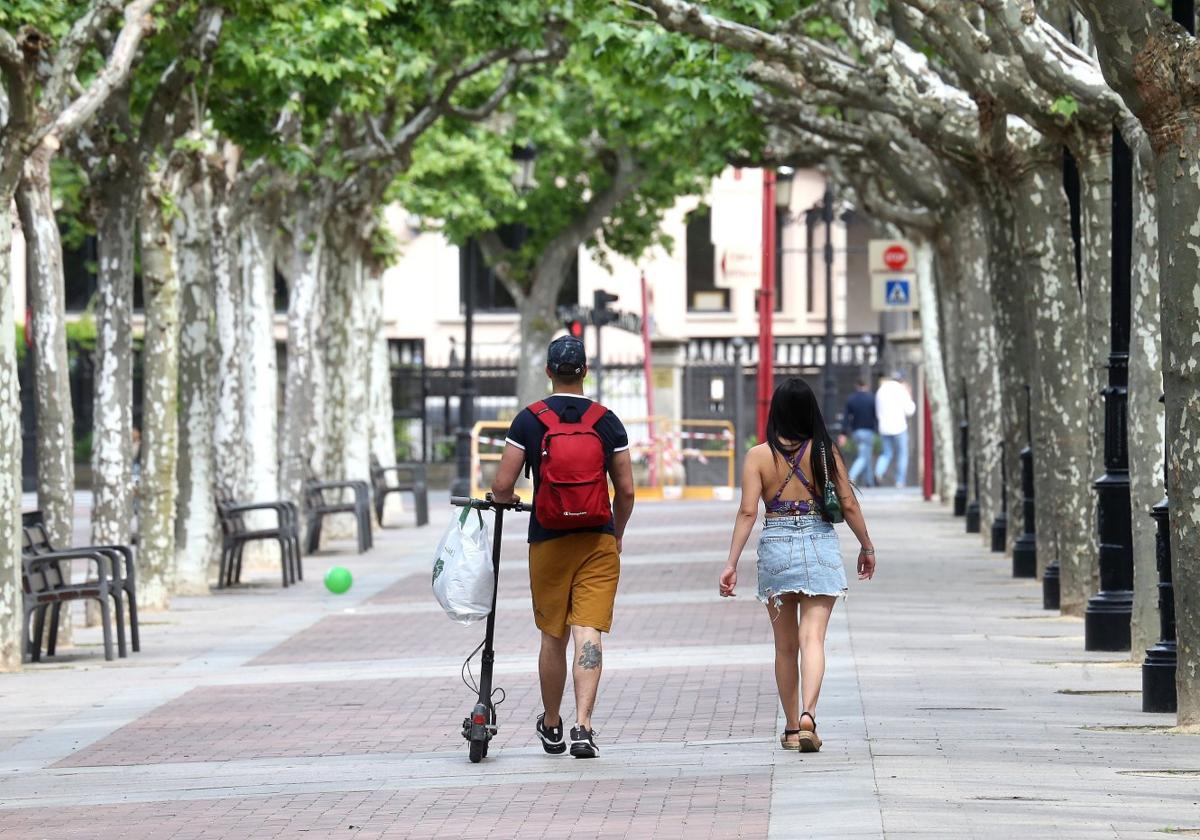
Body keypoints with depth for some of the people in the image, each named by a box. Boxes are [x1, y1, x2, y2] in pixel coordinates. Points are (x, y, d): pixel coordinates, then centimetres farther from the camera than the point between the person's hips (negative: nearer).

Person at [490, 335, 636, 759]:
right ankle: (583, 725, -19)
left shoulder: (528, 420, -3)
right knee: (588, 634, -5)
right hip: (598, 540, 0)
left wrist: (505, 499, 20)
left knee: (553, 637, 13)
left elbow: (502, 485, -5)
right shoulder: (607, 422, 0)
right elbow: (626, 490, 3)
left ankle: (551, 726, 27)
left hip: (548, 541, 0)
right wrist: (616, 533, 20)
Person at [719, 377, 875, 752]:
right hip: (821, 546, 0)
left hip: (775, 549, 0)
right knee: (812, 638, -6)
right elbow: (848, 503, 2)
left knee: (785, 645, 13)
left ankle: (791, 728, 19)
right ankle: (807, 714, -26)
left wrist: (731, 564, -7)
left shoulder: (759, 455, -3)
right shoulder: (826, 451, -1)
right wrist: (866, 546, 16)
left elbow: (748, 511, -8)